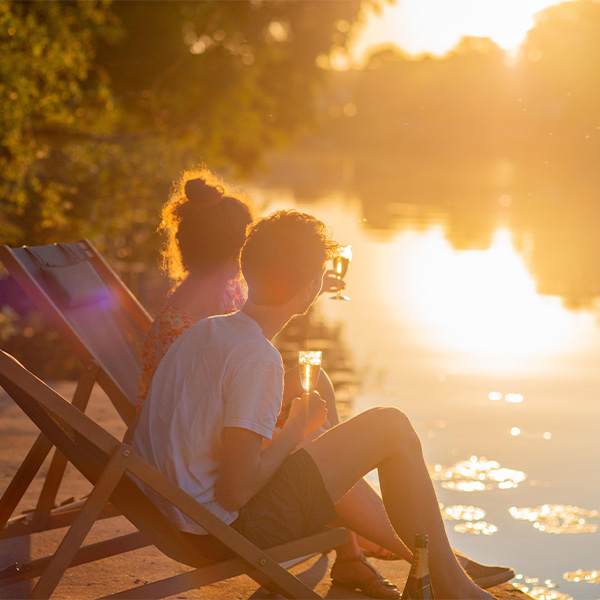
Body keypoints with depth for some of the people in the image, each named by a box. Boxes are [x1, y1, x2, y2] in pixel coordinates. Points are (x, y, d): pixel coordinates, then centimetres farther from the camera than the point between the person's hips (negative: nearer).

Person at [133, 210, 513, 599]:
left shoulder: (203, 331, 5)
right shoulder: (258, 358, -22)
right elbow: (236, 490, -25)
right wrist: (296, 430, -8)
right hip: (234, 528, -9)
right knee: (391, 427, -3)